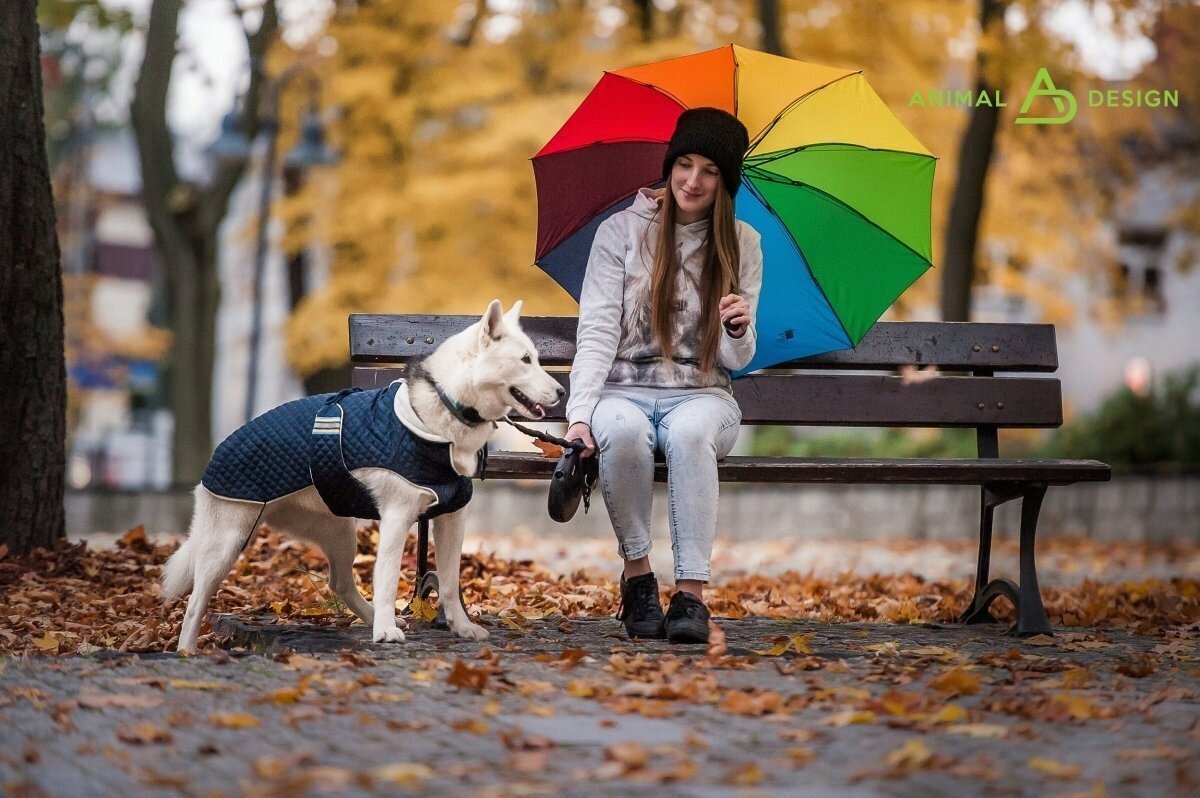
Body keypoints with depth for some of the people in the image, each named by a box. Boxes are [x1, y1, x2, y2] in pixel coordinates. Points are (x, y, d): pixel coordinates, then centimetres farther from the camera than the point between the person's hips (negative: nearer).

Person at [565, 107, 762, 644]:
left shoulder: (742, 246, 8)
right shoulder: (621, 231, 3)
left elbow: (736, 361, 6)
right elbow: (596, 333, -3)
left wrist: (739, 329, -19)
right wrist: (579, 414, -18)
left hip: (702, 394, 1)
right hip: (625, 390, 0)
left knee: (689, 431, -37)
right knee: (623, 430, -37)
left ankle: (691, 594, -35)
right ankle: (637, 574, -18)